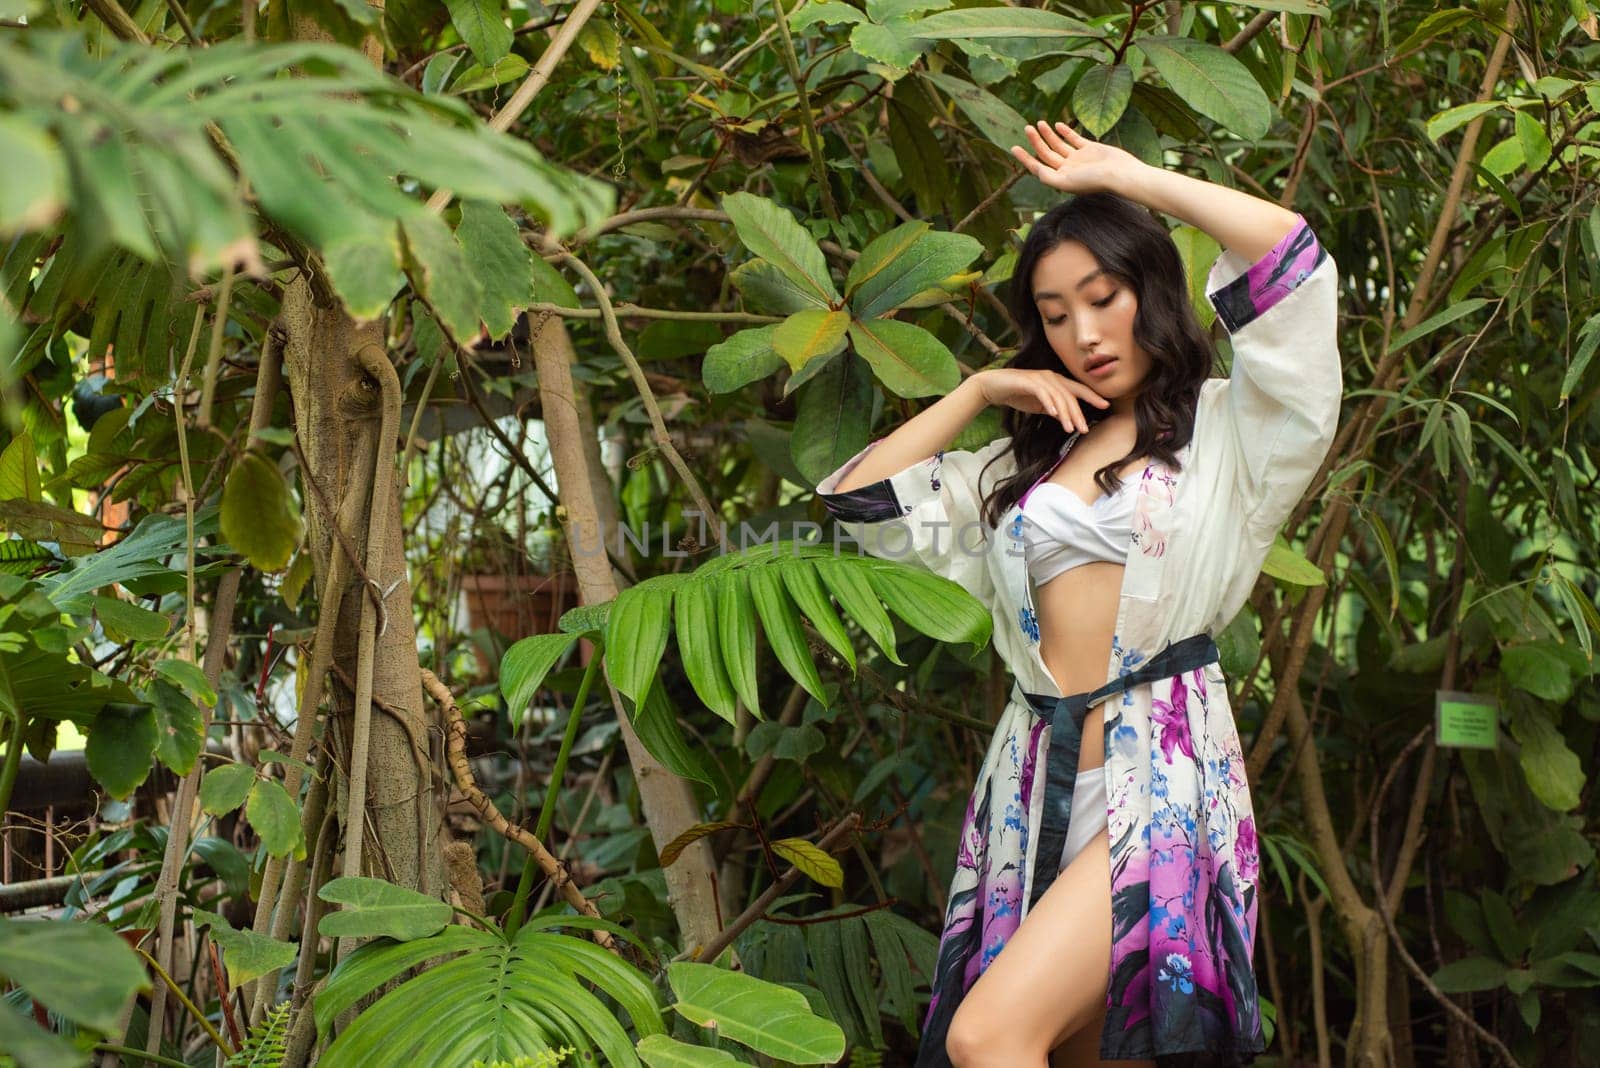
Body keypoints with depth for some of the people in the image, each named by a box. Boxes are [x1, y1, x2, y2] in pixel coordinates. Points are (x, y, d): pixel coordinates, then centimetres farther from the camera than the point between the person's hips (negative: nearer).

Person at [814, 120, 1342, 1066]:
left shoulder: (1225, 430, 8)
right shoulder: (1022, 467, 22)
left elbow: (1290, 256, -5)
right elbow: (864, 499, 23)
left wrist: (1125, 175, 4)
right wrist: (981, 391, 17)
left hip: (1163, 780, -5)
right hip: (1038, 780, 5)